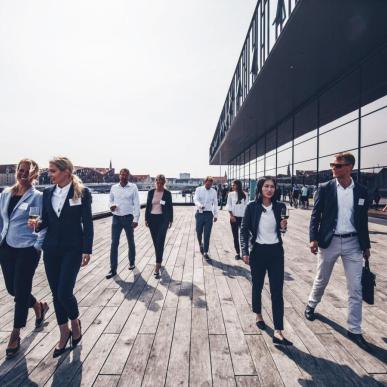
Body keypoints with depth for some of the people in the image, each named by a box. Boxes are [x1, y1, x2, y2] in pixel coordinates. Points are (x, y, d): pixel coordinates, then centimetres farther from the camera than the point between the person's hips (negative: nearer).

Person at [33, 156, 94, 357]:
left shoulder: (82, 192, -9)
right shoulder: (47, 192, 5)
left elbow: (87, 223, -9)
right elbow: (46, 219, 12)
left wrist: (87, 250, -11)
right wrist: (38, 223, -12)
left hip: (72, 248, -5)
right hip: (51, 248, 5)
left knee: (64, 293, -7)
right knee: (56, 294, 12)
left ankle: (75, 322, 26)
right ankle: (64, 333, 32)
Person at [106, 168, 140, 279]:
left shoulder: (133, 187, -6)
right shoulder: (114, 187, 4)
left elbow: (136, 204, -7)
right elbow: (110, 200, 16)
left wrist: (136, 219, -13)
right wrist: (111, 205, -8)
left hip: (128, 218, -2)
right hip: (116, 218, 2)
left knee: (131, 242, 14)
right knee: (114, 243, 0)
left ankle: (132, 262, 35)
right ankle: (113, 269, 9)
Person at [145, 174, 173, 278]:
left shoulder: (167, 193, -2)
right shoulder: (151, 192, 5)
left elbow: (170, 207, 2)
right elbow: (147, 206, 8)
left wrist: (170, 220, 0)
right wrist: (146, 219, 5)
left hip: (163, 219, -3)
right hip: (152, 218, 3)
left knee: (160, 242, -10)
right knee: (155, 242, 12)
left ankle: (157, 267, -10)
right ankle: (159, 261, 30)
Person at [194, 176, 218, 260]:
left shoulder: (214, 191, 6)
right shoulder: (198, 189, 0)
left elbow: (215, 203, 11)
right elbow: (195, 199, -12)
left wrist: (215, 215, 10)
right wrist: (200, 205, -33)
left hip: (209, 214, 1)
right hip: (200, 213, 0)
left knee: (207, 234, 0)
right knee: (199, 232, 9)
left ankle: (205, 252, 9)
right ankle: (201, 244, 40)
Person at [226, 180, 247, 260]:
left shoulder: (244, 195, 2)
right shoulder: (231, 194, 3)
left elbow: (246, 206, 4)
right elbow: (229, 206, 1)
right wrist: (231, 215, -10)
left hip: (242, 217, -1)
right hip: (234, 217, 1)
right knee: (235, 236, 5)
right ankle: (238, 253, 14)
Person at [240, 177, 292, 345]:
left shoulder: (280, 206, -1)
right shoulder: (252, 207, -8)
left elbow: (281, 229, 11)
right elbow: (244, 230, -5)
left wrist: (283, 227, -12)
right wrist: (245, 251, -12)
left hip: (276, 252, 1)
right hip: (258, 251, -1)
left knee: (277, 291, 0)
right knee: (257, 286, 16)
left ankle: (278, 332, 7)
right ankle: (258, 315, 42)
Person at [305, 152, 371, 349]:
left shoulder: (361, 191, 1)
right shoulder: (324, 188, -5)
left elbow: (363, 220, 8)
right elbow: (315, 215, -5)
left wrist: (366, 246, 10)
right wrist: (313, 239, -14)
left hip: (353, 243, 2)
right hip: (329, 241, -1)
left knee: (355, 288, 5)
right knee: (321, 279, 15)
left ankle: (354, 330, 20)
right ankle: (312, 304, 43)